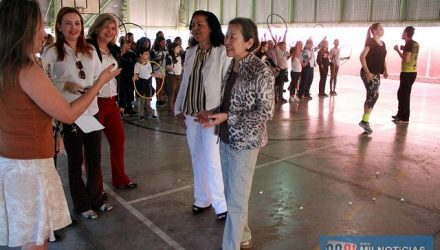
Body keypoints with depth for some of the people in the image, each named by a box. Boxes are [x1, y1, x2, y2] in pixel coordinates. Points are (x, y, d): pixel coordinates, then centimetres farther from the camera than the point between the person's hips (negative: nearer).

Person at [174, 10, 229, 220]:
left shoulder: (223, 53, -11)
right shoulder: (190, 53, 9)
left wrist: (213, 111, -19)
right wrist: (179, 109, 12)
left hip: (211, 116, -6)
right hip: (190, 115, 6)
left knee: (213, 161, -3)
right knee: (197, 159, 14)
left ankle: (222, 205, 12)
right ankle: (202, 199, 29)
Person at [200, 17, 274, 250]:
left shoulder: (261, 71, -17)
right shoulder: (232, 66, 6)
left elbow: (266, 112, -16)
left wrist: (227, 117, -20)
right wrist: (214, 114, -3)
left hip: (244, 142, -8)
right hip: (226, 139, 8)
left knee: (236, 200, 4)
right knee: (232, 194, 20)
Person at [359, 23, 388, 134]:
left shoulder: (383, 43, 15)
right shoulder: (370, 42, -10)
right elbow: (362, 57, -18)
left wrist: (385, 70, 10)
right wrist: (367, 72, -24)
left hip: (376, 74, 8)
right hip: (368, 73, -8)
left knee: (371, 96, 9)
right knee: (374, 95, -16)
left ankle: (365, 121, 17)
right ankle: (365, 121, -9)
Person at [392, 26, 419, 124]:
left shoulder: (409, 43, -14)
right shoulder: (415, 44, 14)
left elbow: (406, 59, -20)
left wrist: (398, 50, -11)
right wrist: (404, 50, 18)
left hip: (407, 73, -10)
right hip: (412, 72, 10)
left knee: (404, 95, -5)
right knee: (401, 93, 18)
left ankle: (404, 118, -2)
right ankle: (400, 114, 27)